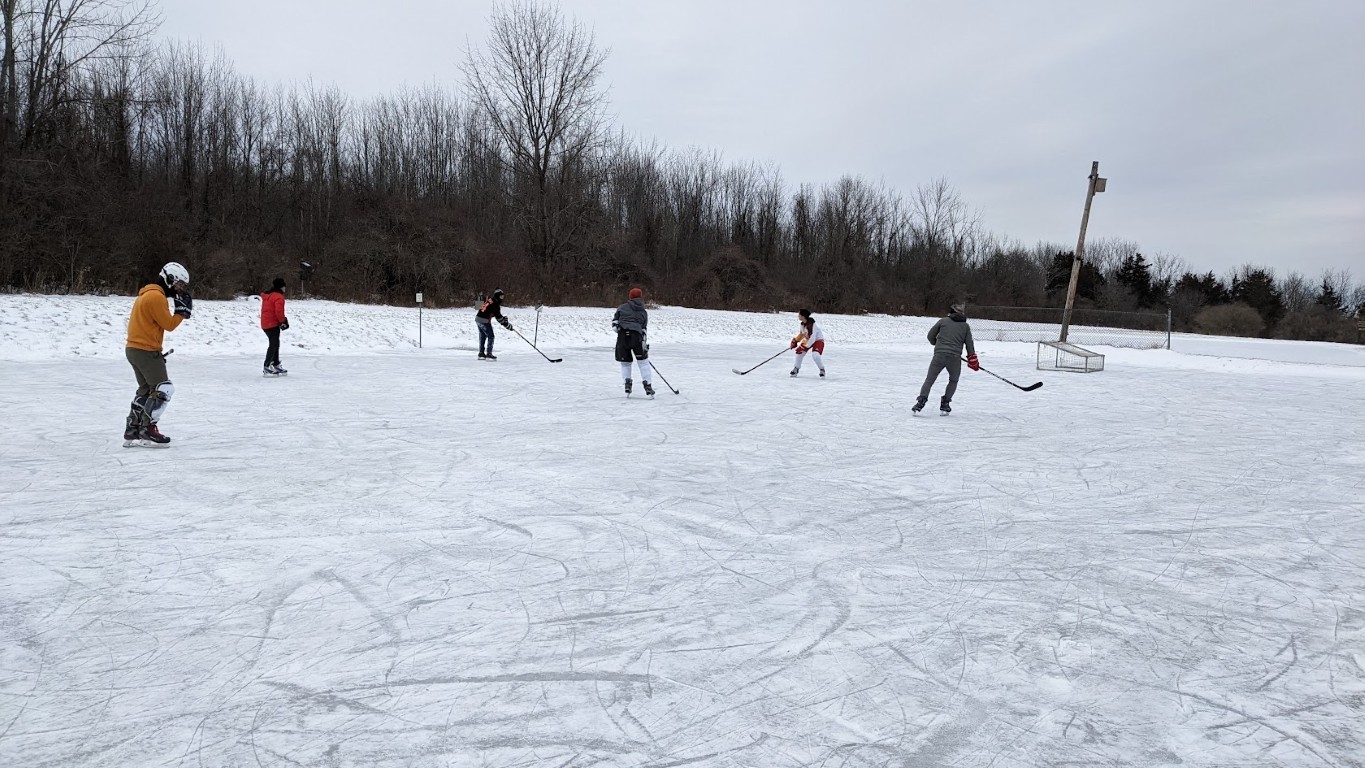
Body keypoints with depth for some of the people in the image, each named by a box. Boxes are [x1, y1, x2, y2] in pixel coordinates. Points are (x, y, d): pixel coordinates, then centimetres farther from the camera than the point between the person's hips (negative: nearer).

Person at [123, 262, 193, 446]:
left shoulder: (148, 293, 17)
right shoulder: (156, 296, -16)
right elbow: (169, 324, -14)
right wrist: (183, 310, -5)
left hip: (134, 349, 11)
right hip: (146, 351, -11)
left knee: (146, 390, 16)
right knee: (163, 390, -7)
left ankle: (132, 432, 20)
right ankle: (147, 431, -5)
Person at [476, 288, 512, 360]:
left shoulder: (489, 299, 13)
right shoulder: (495, 304, -15)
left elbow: (496, 313, 21)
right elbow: (498, 317, -15)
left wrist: (504, 319, 18)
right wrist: (507, 325, -10)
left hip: (478, 318, 9)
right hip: (484, 321, -9)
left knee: (482, 337, 17)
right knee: (491, 337, -1)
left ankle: (481, 354, 22)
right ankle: (489, 354, -3)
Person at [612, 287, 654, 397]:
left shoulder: (622, 307, 15)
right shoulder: (644, 312, 17)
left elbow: (614, 320, 10)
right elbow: (644, 329, 13)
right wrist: (645, 343, 13)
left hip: (622, 336, 0)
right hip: (636, 336, 0)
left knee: (625, 362, 14)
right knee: (643, 361, 9)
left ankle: (627, 382, -1)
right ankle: (648, 386, 4)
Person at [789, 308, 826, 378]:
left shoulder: (811, 325, -32)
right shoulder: (802, 323, -6)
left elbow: (812, 339, -34)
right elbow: (801, 333, 15)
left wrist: (804, 347, -33)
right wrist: (795, 341, 13)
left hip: (818, 340, -8)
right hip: (807, 340, 8)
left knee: (815, 355, -27)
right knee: (799, 352, 1)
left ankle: (822, 370, -4)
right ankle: (796, 369, 22)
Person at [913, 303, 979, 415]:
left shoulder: (943, 321, 8)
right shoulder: (965, 326, 11)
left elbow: (930, 336, 10)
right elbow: (969, 344, 7)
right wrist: (972, 360, 12)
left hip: (939, 355, -1)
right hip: (955, 358, 1)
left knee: (929, 379, 6)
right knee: (953, 381, 21)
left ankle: (921, 401, -8)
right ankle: (945, 404, 13)